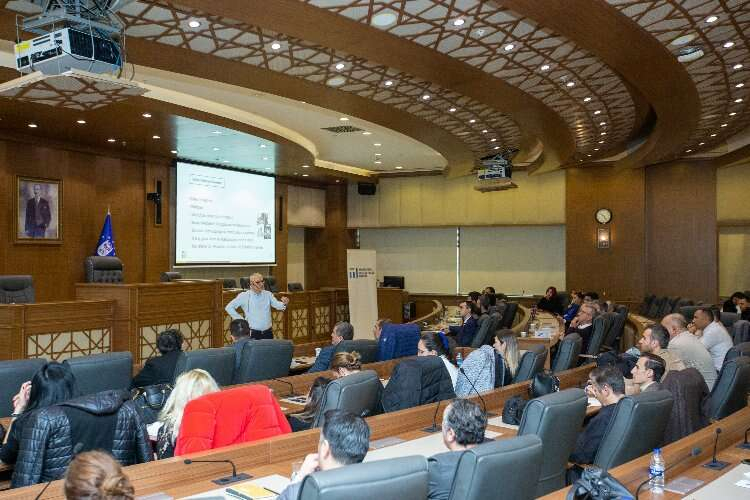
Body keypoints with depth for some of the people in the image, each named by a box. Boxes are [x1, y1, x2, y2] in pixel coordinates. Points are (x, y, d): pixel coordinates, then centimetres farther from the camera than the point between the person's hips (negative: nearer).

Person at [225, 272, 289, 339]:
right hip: (253, 333, -3)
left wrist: (284, 303, -31)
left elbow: (277, 305, -8)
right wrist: (240, 319, -2)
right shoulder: (244, 296, -2)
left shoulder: (268, 294, 4)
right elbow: (229, 307, 2)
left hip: (268, 333, 3)